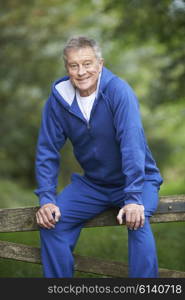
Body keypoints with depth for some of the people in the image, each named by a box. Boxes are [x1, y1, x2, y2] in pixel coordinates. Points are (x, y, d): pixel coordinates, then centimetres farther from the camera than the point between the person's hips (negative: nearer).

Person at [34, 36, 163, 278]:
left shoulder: (118, 90, -21)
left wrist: (134, 198, -36)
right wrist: (46, 199, -14)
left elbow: (132, 145, -29)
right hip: (92, 183, 5)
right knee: (50, 220, -12)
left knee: (137, 221, -32)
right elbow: (47, 151, -2)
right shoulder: (58, 98, -7)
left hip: (139, 179, -4)